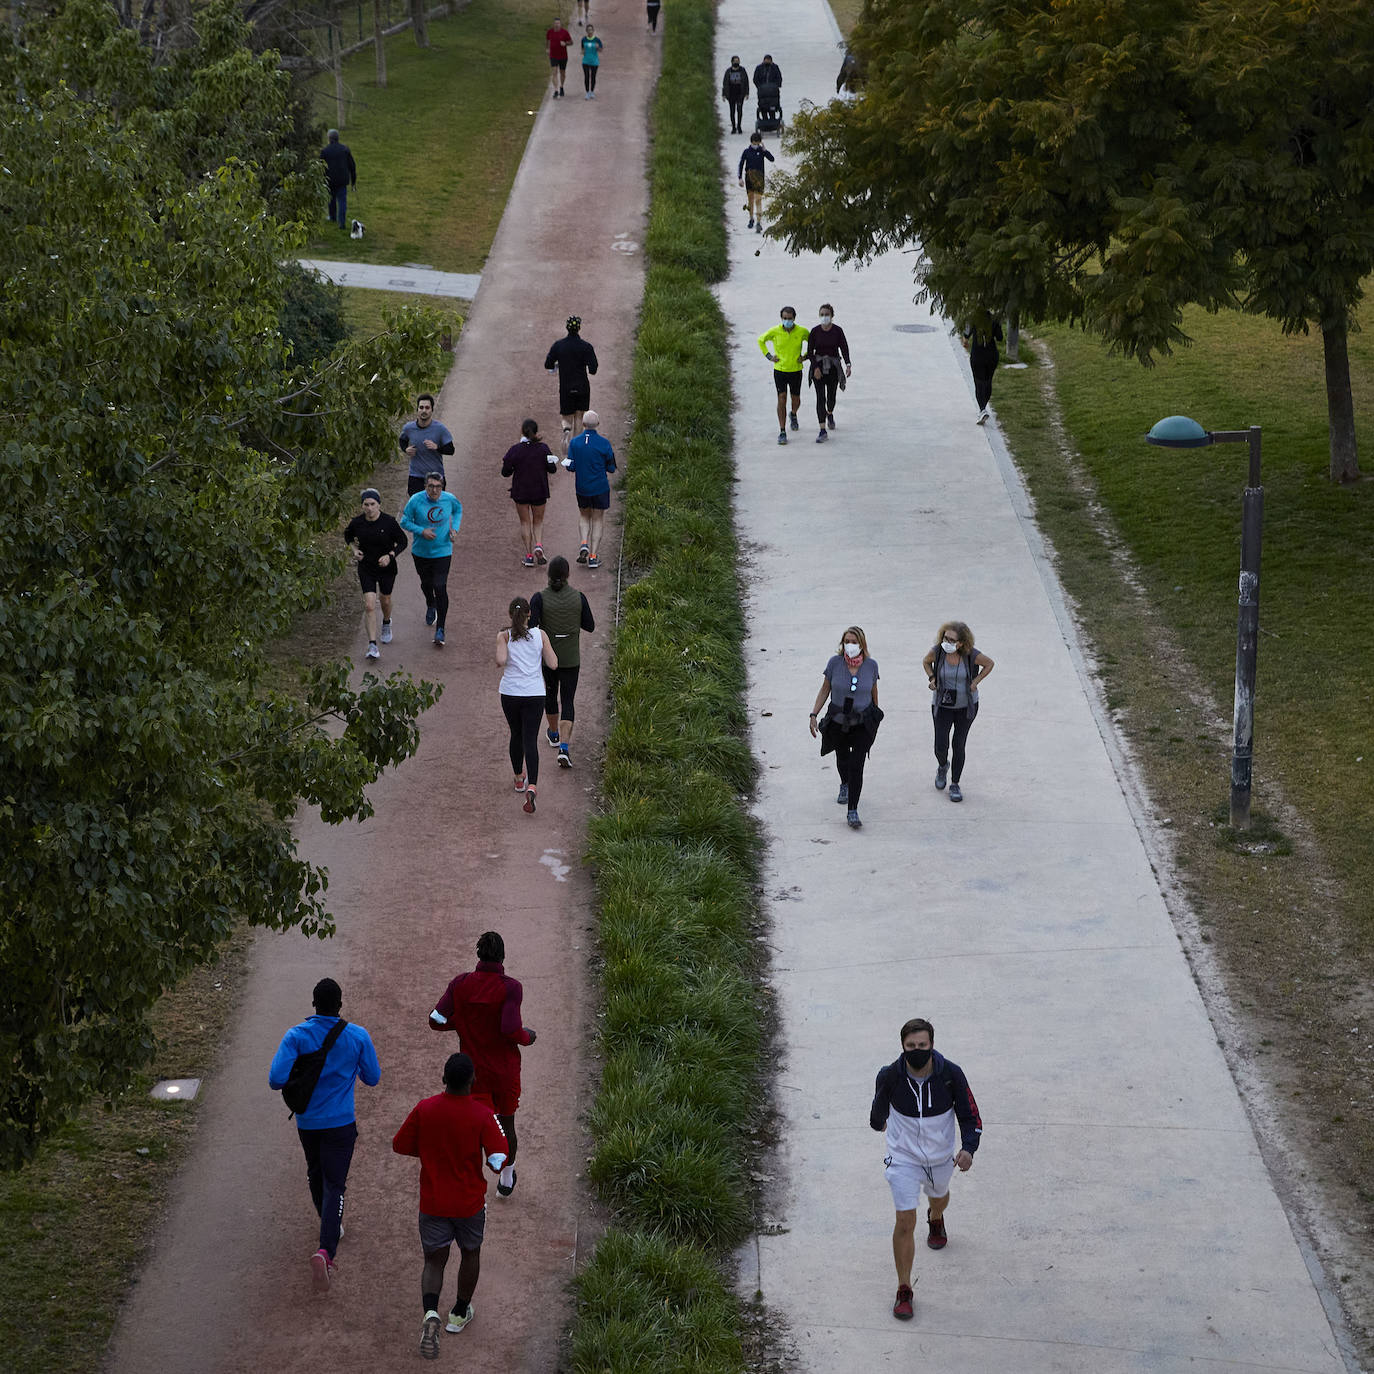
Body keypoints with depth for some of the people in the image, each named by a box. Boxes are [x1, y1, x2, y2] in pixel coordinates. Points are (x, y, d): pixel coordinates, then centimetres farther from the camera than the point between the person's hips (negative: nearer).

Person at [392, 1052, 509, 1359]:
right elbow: (499, 1161, -20)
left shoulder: (424, 1110, -13)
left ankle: (430, 1313, -16)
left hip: (432, 1204, 1)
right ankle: (460, 1314, 38)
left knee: (434, 1261, 10)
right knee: (470, 1254, 24)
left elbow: (400, 1146, -2)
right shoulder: (482, 1115, -18)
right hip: (470, 1203, -1)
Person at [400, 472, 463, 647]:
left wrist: (454, 527, -2)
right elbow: (405, 521, -6)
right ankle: (430, 606, 56)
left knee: (440, 588, -11)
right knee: (426, 583, 20)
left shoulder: (449, 499, -10)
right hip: (421, 552, 1)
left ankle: (440, 630, -6)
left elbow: (458, 509, 14)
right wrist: (421, 531, -21)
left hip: (442, 552, -1)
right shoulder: (416, 500, -15)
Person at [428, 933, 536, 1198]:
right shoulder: (510, 988, -17)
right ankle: (506, 1178, 39)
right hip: (505, 1072, -1)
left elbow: (436, 1021, -9)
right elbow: (511, 1030, -25)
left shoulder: (460, 984, -8)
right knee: (506, 1123, 19)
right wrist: (528, 1036, -3)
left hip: (473, 1071, 1)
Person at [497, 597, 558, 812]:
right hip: (534, 694, -1)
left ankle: (519, 779, 37)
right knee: (530, 741, -3)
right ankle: (531, 786, -23)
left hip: (510, 693, 1)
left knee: (516, 735, 23)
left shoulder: (504, 636, -3)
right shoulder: (540, 635, -1)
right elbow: (553, 664, 0)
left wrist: (498, 640, 4)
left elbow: (501, 660, -17)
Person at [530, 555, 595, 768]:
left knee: (550, 693, 26)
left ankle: (553, 733, 48)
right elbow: (589, 626, -1)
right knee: (567, 702, 5)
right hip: (571, 659, 0)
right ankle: (564, 748, -12)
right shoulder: (578, 597, -10)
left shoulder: (539, 598, -14)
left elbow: (531, 628, -21)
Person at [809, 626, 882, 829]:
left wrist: (875, 716, 19)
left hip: (863, 723, -1)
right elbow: (825, 690, -1)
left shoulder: (871, 665, -9)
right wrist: (813, 715, -6)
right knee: (842, 759, 23)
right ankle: (845, 785, 56)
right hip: (838, 722, 2)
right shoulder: (835, 662, -11)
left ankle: (852, 812, -11)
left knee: (856, 765, -13)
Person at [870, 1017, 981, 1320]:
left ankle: (936, 1219, 70)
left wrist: (968, 1149, -31)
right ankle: (904, 1291, 2)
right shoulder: (890, 1076, -21)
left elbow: (970, 1116, -13)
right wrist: (878, 1122, 24)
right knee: (905, 1221, -10)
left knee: (938, 1195, 31)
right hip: (904, 1157, -2)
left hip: (941, 1156, 2)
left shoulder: (950, 1074, -22)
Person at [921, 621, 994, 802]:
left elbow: (989, 664, 0)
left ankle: (955, 785, 17)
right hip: (942, 704, 1)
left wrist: (975, 682, -8)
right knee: (940, 746, -4)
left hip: (966, 705, -1)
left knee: (959, 746, 2)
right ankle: (942, 766, 32)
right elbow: (926, 661, 7)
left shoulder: (971, 655, -19)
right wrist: (932, 678, -7)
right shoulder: (937, 651, -16)